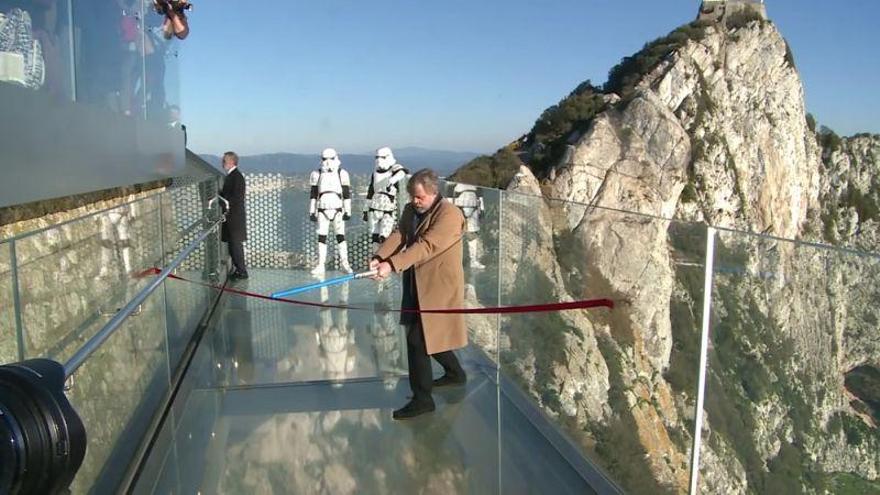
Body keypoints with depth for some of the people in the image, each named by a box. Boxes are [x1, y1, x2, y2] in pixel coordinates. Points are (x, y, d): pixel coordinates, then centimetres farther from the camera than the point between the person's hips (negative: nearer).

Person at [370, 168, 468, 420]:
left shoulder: (449, 215, -19)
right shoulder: (411, 210, 9)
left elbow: (426, 246, -29)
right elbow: (398, 235, -3)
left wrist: (392, 265, -37)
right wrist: (379, 257, -23)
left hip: (438, 288, -9)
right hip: (417, 286, 9)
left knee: (417, 340, -8)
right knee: (430, 334, 21)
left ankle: (422, 399, 5)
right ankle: (455, 373, 43)